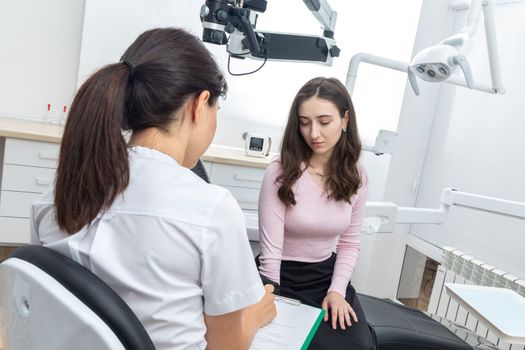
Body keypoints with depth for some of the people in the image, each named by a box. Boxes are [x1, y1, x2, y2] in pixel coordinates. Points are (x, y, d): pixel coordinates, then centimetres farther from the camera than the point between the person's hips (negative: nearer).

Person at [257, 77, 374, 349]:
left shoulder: (356, 177, -3)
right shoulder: (280, 173, -18)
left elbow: (350, 243, 5)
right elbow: (271, 251, -17)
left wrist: (337, 290, -7)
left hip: (327, 275, 4)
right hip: (283, 277, -4)